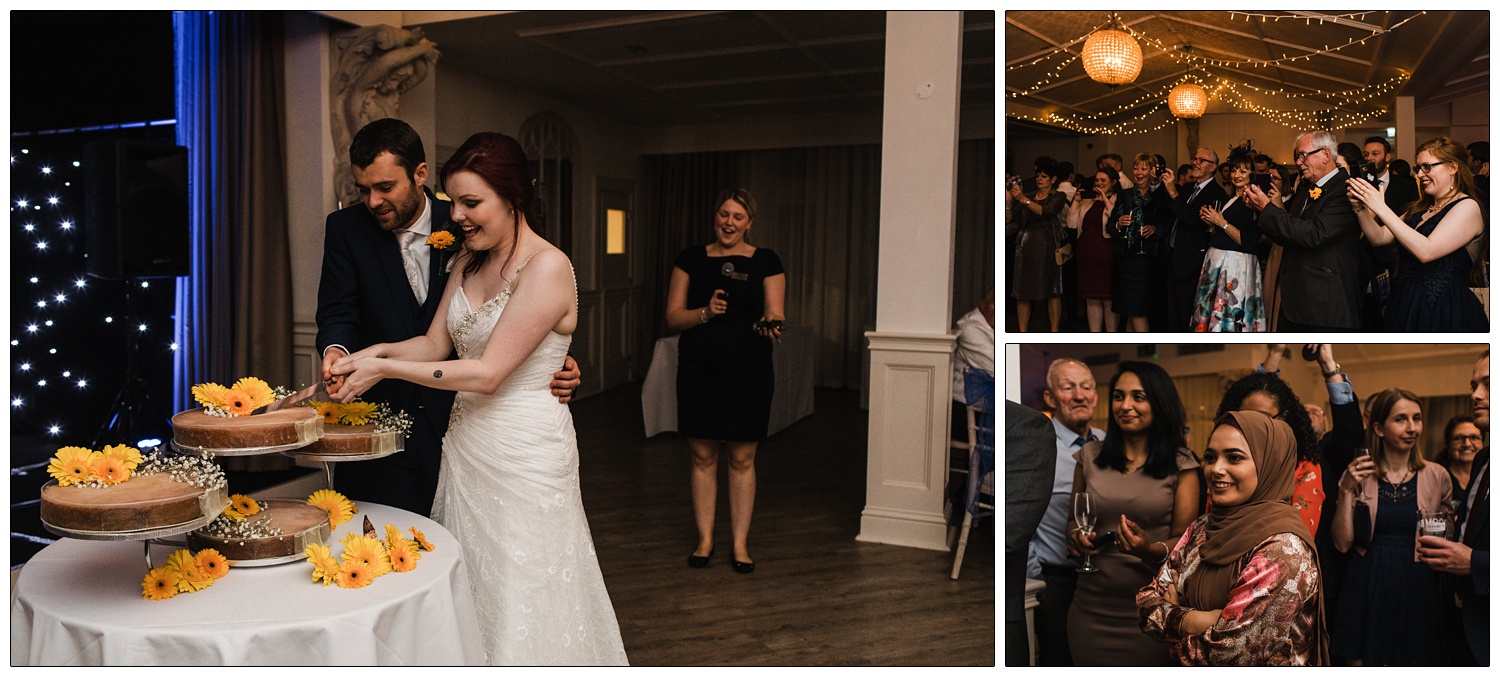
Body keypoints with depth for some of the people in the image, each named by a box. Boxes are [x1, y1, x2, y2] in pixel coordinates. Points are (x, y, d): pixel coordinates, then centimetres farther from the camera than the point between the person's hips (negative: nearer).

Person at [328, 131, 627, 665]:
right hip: (467, 438, 7)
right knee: (468, 593, 15)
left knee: (520, 594, 5)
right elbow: (436, 344, 8)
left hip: (525, 451, -7)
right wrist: (376, 352, -11)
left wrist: (384, 369, -18)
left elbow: (489, 373, -20)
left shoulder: (547, 268, -17)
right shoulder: (469, 260, 9)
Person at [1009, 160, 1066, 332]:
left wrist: (1023, 199, -21)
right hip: (1026, 245, 4)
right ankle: (1022, 332, 2)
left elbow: (1045, 211, -13)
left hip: (1048, 246, -3)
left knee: (1052, 292, -3)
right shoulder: (1028, 196, 19)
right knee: (1022, 293, -1)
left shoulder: (1057, 197, 6)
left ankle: (1054, 331, 0)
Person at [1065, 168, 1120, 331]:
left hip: (1107, 258, -5)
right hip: (1087, 257, 5)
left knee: (1109, 300, 1)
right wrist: (1077, 201, 1)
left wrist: (1106, 200, -15)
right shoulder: (1087, 201, 14)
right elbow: (1072, 225, 8)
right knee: (1092, 300, 10)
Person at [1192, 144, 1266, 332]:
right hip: (1215, 261, 8)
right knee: (1210, 318, 9)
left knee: (1228, 321, -5)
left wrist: (1221, 222, -13)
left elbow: (1248, 242, -18)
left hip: (1236, 266, -8)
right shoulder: (1229, 199, 15)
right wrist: (1210, 220, 4)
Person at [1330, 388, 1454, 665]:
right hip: (1367, 587, -1)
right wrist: (1347, 491, -15)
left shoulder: (1437, 476, 1)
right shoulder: (1359, 476, -2)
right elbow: (1343, 544, -7)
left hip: (1417, 588, 1)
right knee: (1362, 662, 7)